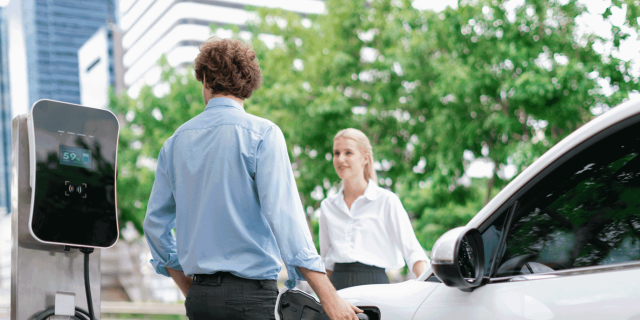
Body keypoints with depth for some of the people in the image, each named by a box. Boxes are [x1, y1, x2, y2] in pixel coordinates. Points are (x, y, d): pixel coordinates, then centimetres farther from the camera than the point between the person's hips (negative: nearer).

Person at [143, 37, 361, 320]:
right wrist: (329, 297, -16)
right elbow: (282, 215, -16)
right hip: (250, 295, -5)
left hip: (199, 297, 6)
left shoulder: (176, 140, 10)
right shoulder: (261, 133, -6)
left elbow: (155, 222, 15)